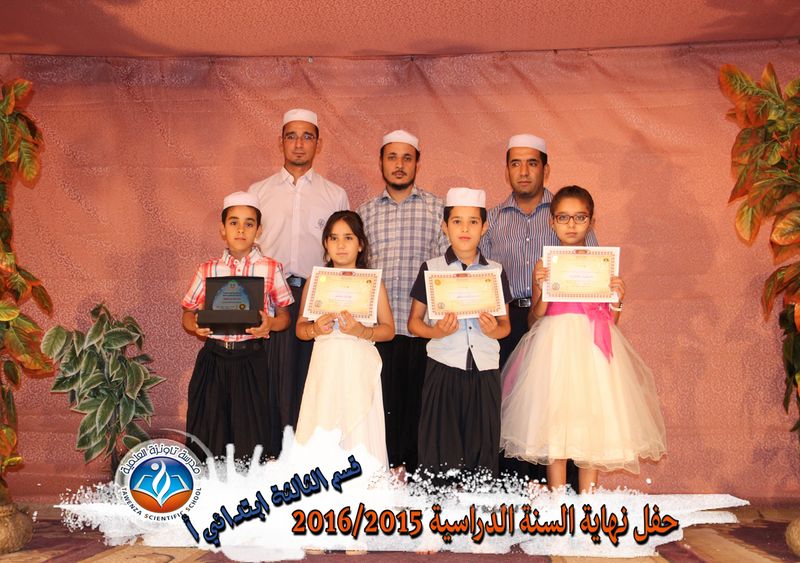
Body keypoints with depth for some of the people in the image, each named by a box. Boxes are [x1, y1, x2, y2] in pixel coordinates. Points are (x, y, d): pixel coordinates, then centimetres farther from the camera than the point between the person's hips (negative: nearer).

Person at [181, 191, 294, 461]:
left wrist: (270, 324, -15)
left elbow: (284, 316, 6)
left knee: (253, 433, 0)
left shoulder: (270, 269, 2)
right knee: (210, 434, 6)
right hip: (214, 358, 2)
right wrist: (196, 324, -10)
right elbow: (188, 314, 12)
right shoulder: (207, 270, 6)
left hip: (254, 360, -2)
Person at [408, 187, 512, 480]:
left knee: (482, 449, 3)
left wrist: (495, 330, -8)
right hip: (444, 368, -1)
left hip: (484, 371, 2)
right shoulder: (431, 269, 4)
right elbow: (414, 322, 6)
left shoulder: (495, 271, 8)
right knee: (441, 449, 0)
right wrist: (436, 331, -13)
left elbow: (505, 323, 14)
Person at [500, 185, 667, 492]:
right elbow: (535, 317, 2)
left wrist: (617, 299, -9)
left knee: (592, 426, 3)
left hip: (593, 349, 1)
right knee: (554, 426, -2)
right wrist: (543, 290, -14)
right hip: (555, 347, -1)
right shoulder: (545, 265, 5)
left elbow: (611, 320, 10)